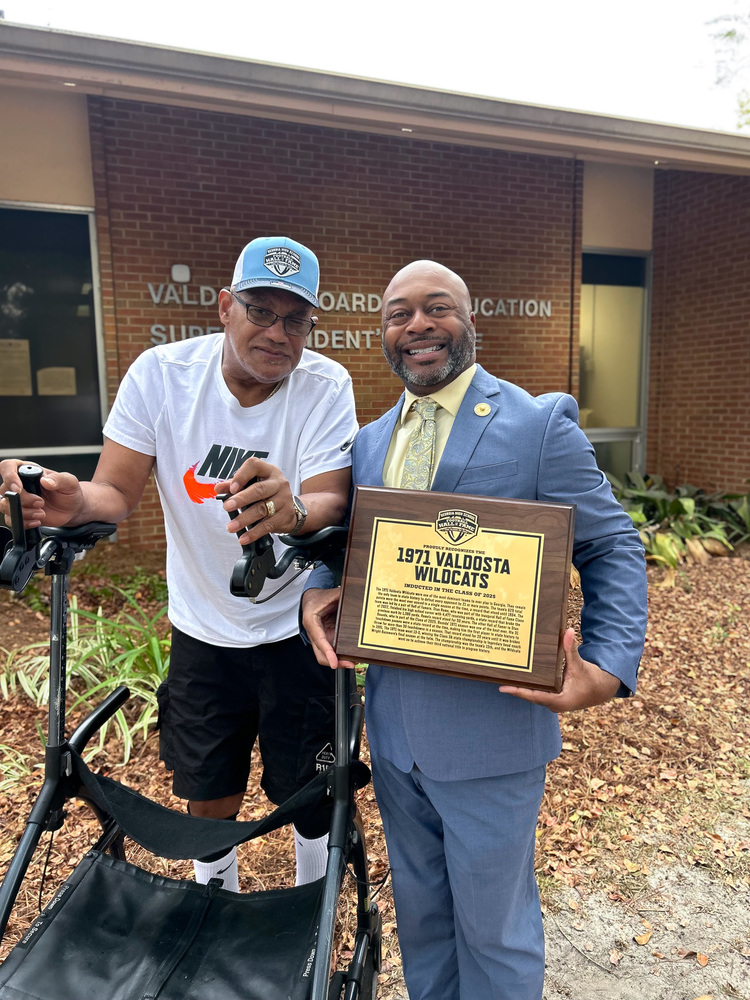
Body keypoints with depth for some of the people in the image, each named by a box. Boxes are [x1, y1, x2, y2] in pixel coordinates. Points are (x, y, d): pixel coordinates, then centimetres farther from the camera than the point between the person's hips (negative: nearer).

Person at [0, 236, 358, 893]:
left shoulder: (326, 386, -16)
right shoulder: (162, 372, -12)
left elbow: (333, 505, -26)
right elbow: (116, 492, -11)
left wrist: (293, 511, -49)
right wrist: (72, 502, -34)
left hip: (297, 630, -1)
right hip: (203, 631, 2)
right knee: (209, 799, 18)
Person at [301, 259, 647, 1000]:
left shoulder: (540, 423, -9)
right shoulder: (369, 440, 8)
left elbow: (612, 549, -7)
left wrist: (608, 668, -21)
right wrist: (317, 594, -8)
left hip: (491, 728, -5)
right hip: (394, 725, 6)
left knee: (493, 924, 16)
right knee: (419, 910, 26)